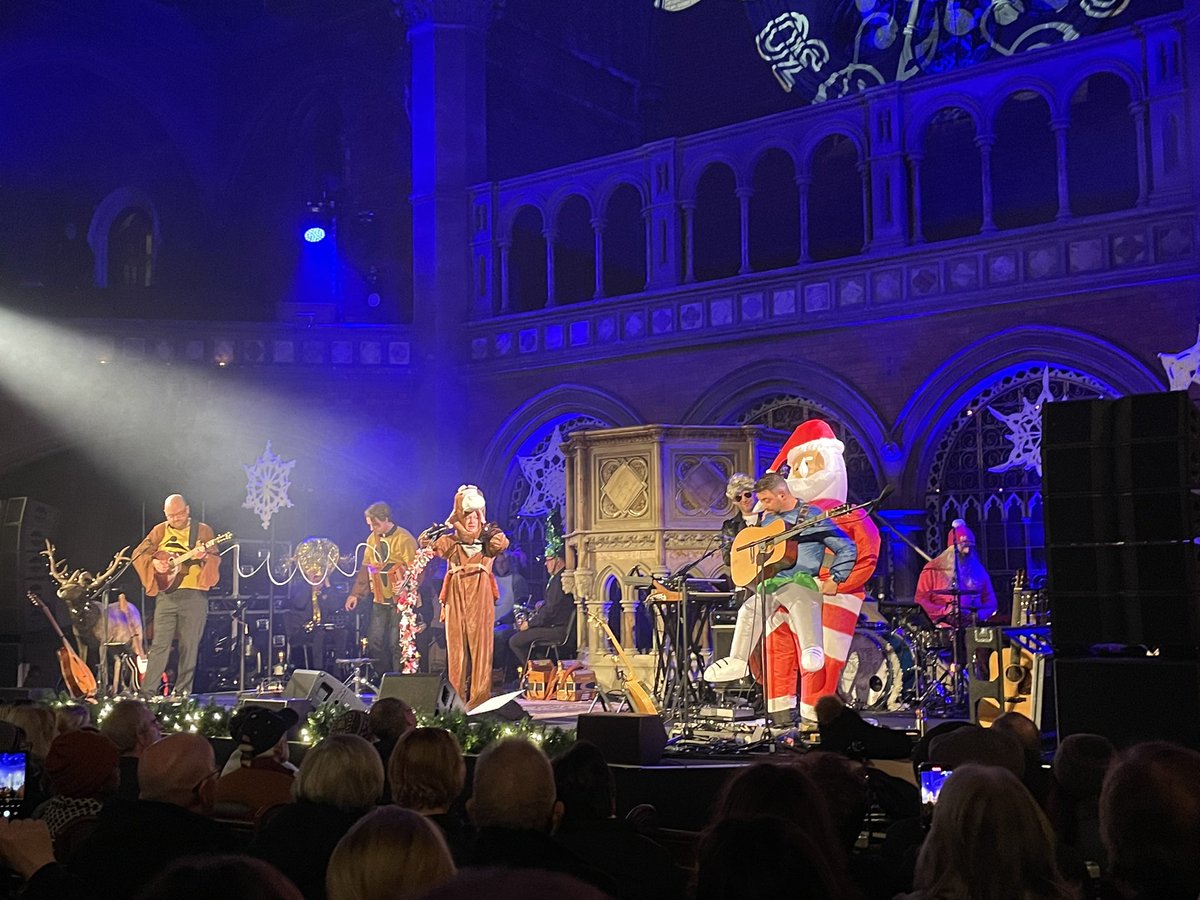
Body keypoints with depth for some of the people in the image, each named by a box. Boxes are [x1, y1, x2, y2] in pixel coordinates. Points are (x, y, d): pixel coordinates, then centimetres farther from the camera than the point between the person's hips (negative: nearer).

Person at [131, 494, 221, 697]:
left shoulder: (202, 530, 6)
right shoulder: (160, 531, 12)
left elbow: (215, 559, -3)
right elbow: (139, 554, 10)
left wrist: (204, 556, -25)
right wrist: (154, 562, -9)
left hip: (194, 596, -1)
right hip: (166, 594, 1)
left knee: (189, 646, 1)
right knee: (160, 644, -3)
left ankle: (182, 692, 8)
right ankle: (147, 691, -2)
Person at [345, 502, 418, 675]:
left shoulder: (404, 539, -11)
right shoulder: (372, 539, 11)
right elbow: (366, 569, 17)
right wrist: (356, 593, 11)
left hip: (400, 600, -7)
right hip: (380, 600, 7)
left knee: (395, 643, -5)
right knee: (374, 641, 4)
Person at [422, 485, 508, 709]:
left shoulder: (488, 541, 8)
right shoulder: (452, 541, 10)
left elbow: (501, 544, -13)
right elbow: (433, 546, -7)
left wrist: (496, 535, -28)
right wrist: (430, 538, -25)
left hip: (480, 596, -1)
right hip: (456, 596, 1)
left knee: (480, 644, -6)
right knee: (456, 645, -1)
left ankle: (479, 697, -5)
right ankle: (456, 697, 2)